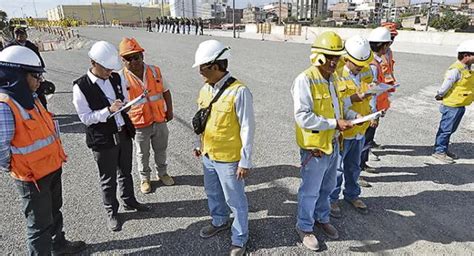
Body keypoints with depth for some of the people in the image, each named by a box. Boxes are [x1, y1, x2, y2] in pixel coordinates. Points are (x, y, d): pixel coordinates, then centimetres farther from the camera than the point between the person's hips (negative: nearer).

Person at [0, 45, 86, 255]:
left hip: (52, 168, 9)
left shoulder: (29, 98, 3)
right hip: (32, 177, -9)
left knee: (54, 212, 27)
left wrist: (57, 155, 10)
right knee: (40, 223, 9)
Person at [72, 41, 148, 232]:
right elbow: (85, 118, -14)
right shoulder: (81, 87, -15)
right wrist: (108, 110, -25)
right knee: (108, 179, 12)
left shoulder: (116, 78, 0)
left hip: (124, 134, 5)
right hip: (103, 140, -5)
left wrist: (124, 105, -9)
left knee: (125, 172, 23)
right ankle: (112, 212, 32)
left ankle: (129, 201, 44)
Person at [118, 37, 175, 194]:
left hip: (160, 121, 3)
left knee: (161, 150, 21)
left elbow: (165, 91, 6)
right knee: (143, 154, 16)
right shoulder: (121, 78, -14)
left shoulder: (155, 71, -5)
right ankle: (145, 178, 39)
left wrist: (169, 110, 6)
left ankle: (162, 173, 45)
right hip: (139, 124, -3)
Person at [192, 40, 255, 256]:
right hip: (208, 155, 7)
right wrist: (201, 145, 20)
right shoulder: (205, 89, 1)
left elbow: (247, 129, -19)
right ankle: (219, 221, 51)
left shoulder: (239, 91, -22)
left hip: (228, 159, -7)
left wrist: (245, 162, -16)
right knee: (213, 193, 25)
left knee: (235, 200, 10)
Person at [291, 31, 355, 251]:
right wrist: (334, 124, -25)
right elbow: (303, 117, -27)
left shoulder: (333, 77, 6)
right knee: (310, 191, 10)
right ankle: (304, 227, 32)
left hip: (333, 144, 8)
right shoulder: (305, 80, -21)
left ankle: (322, 218, 47)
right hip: (314, 148, -8)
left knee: (327, 187, 24)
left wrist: (343, 121, 6)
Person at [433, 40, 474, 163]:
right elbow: (446, 85, -18)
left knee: (451, 129, 18)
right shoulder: (456, 69, -21)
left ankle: (444, 149, 30)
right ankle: (439, 151, 10)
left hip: (460, 105, 9)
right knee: (446, 128, -1)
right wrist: (440, 95, -5)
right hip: (452, 105, -9)